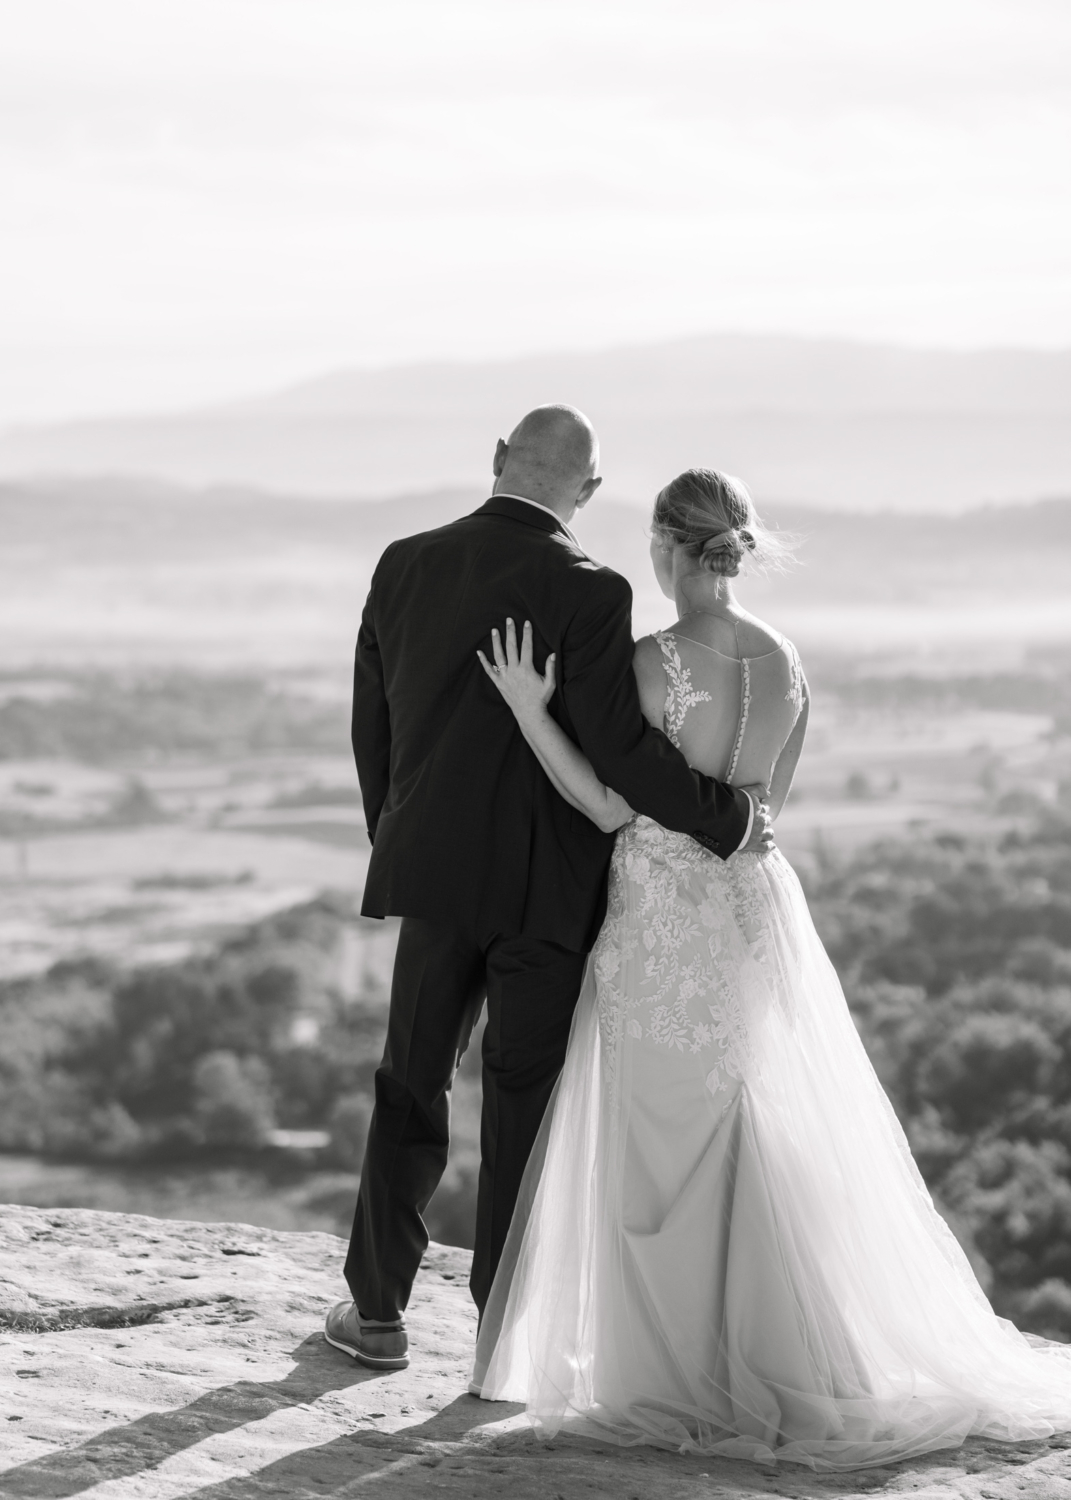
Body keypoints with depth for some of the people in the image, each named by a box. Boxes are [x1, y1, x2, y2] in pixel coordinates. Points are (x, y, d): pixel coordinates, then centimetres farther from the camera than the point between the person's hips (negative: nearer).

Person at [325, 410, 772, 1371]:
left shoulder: (406, 566, 1)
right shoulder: (587, 592, -15)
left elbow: (372, 723, 8)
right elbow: (620, 748, -18)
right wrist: (727, 819, -6)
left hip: (433, 868, 4)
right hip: (543, 885, -4)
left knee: (411, 1084, 16)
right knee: (525, 1102, 7)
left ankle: (378, 1309, 19)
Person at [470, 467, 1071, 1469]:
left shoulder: (655, 662, -17)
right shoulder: (785, 664, 2)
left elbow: (612, 808, -14)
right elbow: (764, 808, 8)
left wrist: (531, 711, -16)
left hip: (664, 927, -6)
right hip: (755, 913, 6)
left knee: (666, 1157, 4)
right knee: (782, 1153, 15)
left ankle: (688, 1381, 9)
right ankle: (789, 1362, 19)